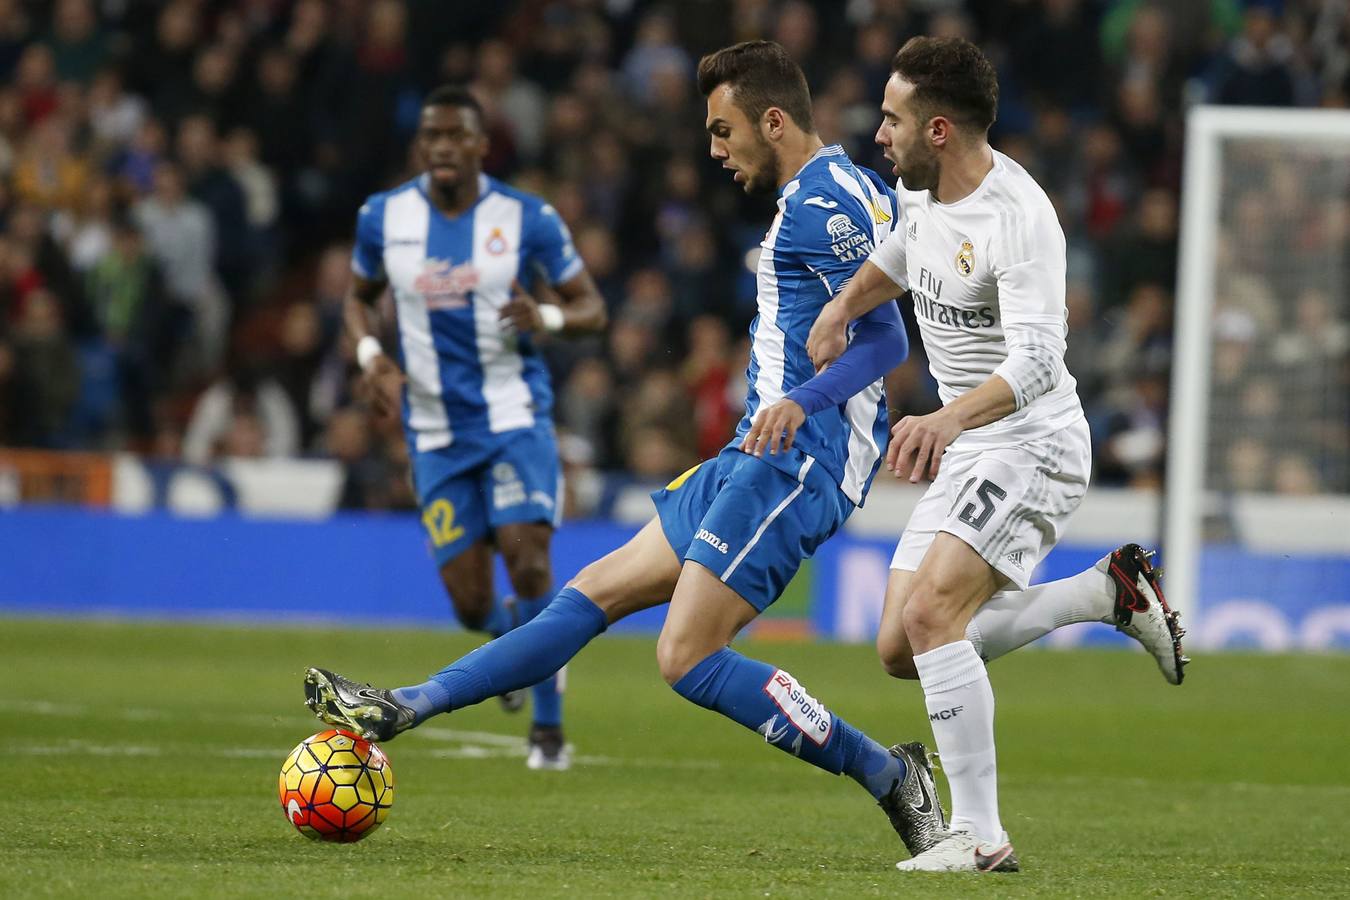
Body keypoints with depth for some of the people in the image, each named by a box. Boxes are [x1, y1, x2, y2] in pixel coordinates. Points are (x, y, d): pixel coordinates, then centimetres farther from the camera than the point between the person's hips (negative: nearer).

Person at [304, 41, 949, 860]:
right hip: (762, 456, 11)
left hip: (797, 459, -11)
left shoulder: (823, 202, -14)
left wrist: (802, 403, -32)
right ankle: (405, 708, 15)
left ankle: (893, 779, -9)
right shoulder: (850, 192, 16)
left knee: (688, 658, -14)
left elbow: (887, 338, -19)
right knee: (600, 591, 11)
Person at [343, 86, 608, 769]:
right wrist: (370, 355, -4)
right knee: (471, 604, -2)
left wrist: (547, 317, -21)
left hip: (516, 415, -2)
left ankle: (548, 725, -5)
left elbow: (591, 307, 2)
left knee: (528, 559, -20)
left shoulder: (528, 219, -5)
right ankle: (510, 634, 37)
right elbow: (359, 296, 18)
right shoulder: (383, 218, 1)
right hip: (436, 431, 2)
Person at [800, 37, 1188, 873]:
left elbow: (1036, 361, -33)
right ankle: (1108, 592, 17)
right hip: (965, 453, 10)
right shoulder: (922, 188, 5)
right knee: (901, 649, 5)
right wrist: (843, 305, 10)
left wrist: (947, 419, -49)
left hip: (1032, 444, -10)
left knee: (931, 617, -25)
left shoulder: (1018, 218, -23)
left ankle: (981, 835, -19)